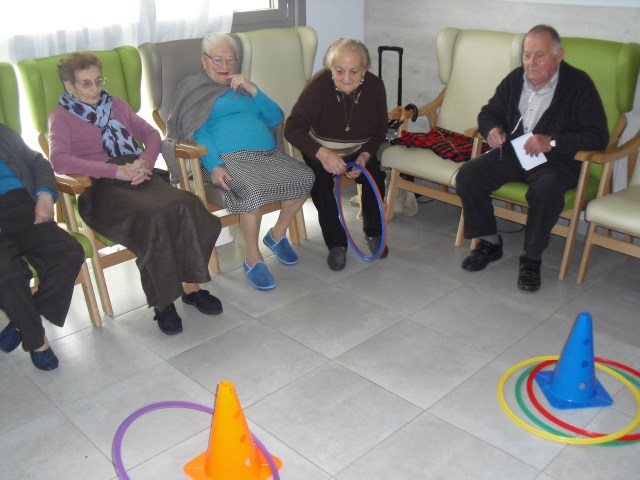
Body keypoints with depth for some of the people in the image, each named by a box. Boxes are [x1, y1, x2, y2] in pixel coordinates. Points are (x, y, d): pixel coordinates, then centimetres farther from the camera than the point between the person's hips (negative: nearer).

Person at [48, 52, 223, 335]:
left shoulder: (115, 104, 26)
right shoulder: (61, 117, 9)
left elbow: (151, 133, 19)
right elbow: (59, 160, -10)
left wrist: (146, 161, -5)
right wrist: (116, 171, -18)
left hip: (138, 175, 5)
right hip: (100, 188, -4)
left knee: (186, 205, -28)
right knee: (153, 217, -35)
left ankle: (191, 286, -17)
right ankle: (162, 301, -21)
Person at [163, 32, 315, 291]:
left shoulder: (243, 86, 29)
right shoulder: (192, 88, 13)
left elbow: (275, 118, 15)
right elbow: (197, 131, -3)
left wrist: (251, 89, 2)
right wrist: (214, 166, -19)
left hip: (267, 154, 6)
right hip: (229, 157, -6)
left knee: (305, 176, -19)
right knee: (254, 190, -36)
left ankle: (277, 234, 3)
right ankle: (253, 259, -16)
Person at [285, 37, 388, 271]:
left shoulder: (375, 86, -14)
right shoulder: (319, 85, -25)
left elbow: (380, 131, -2)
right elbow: (292, 127, -31)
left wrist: (365, 156, -22)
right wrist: (322, 154, -46)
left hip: (360, 151, 2)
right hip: (322, 151, -2)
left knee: (375, 177, -24)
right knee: (319, 182, -30)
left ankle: (373, 232, 4)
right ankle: (336, 243, -12)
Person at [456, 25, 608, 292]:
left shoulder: (578, 84, -8)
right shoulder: (515, 79, 7)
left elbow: (598, 135, -14)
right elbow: (489, 112, 19)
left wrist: (552, 142, -27)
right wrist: (491, 130, -7)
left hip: (556, 159, -5)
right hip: (512, 152, 5)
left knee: (547, 189, -37)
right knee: (467, 176, -16)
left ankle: (531, 258, -15)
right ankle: (490, 242, 3)